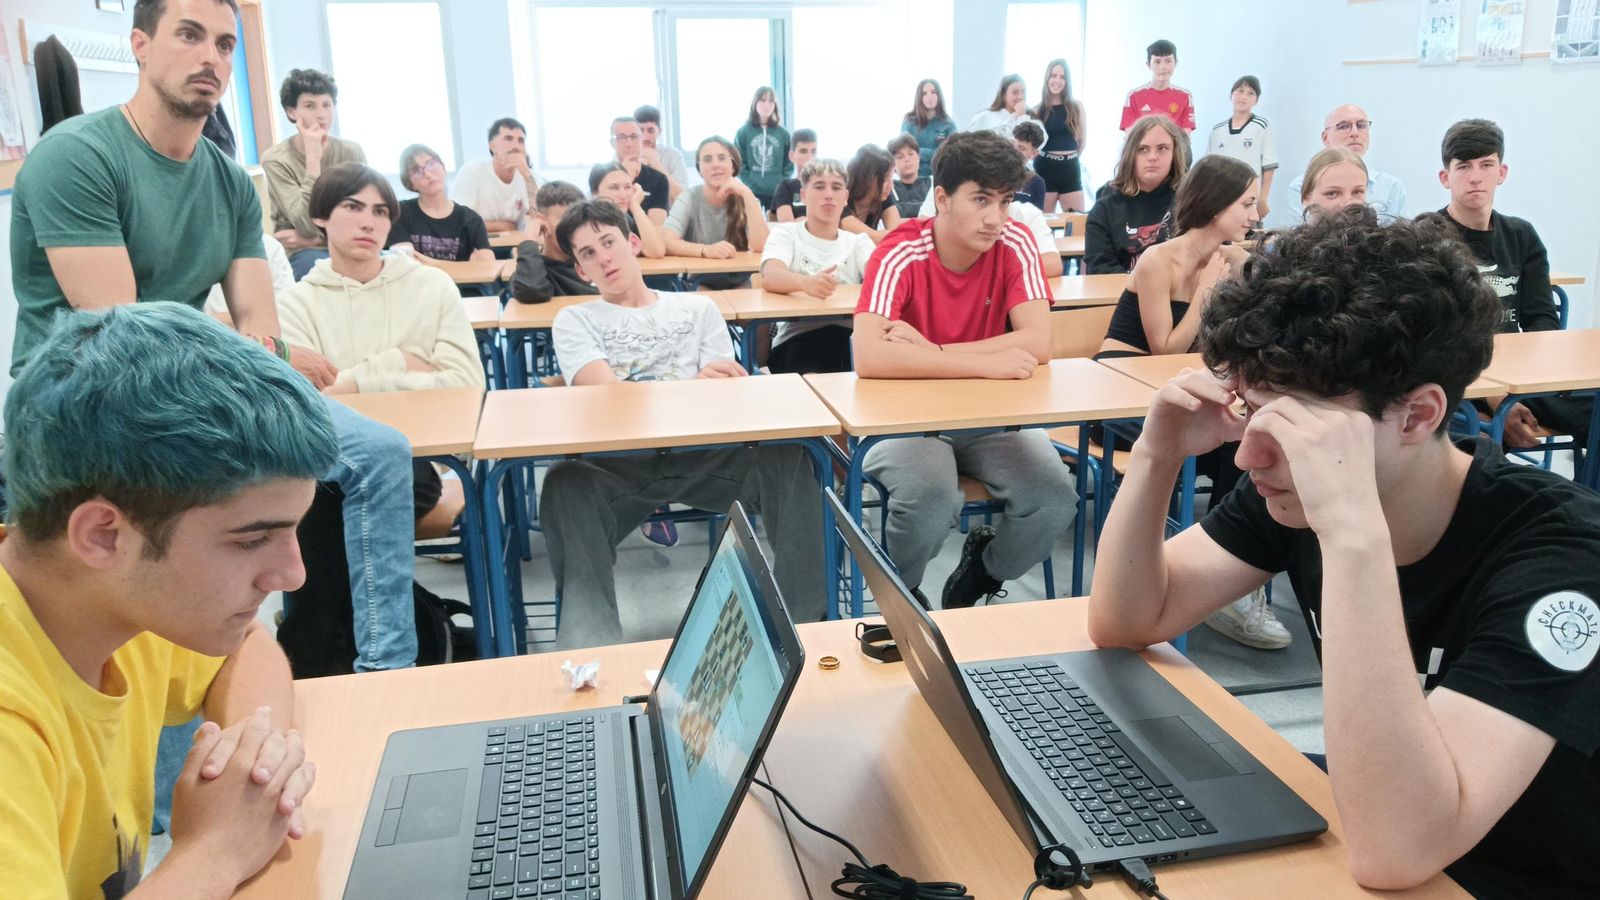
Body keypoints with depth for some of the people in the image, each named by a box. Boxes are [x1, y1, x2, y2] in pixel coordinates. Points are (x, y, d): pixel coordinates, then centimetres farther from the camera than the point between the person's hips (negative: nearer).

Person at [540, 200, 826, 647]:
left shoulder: (698, 308, 23)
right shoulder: (575, 320, 17)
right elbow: (604, 391, -3)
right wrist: (692, 386, -19)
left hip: (700, 453, 1)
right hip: (617, 460, -1)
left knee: (786, 459, -28)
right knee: (566, 485, -35)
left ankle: (802, 622, -23)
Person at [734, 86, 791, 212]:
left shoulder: (783, 133, 8)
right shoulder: (743, 132, 2)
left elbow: (789, 165, 8)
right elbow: (740, 165, -1)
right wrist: (749, 191, -10)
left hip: (777, 194, 2)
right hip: (752, 193, -2)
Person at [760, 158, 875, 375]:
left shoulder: (858, 241, 19)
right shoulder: (786, 233, 9)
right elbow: (770, 277, -12)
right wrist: (806, 282, -35)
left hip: (849, 338, 5)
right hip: (796, 341, -4)